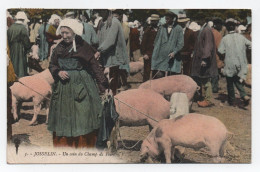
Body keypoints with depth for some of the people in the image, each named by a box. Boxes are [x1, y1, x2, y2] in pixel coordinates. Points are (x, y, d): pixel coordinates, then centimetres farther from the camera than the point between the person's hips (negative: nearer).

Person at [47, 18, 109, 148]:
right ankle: (63, 146, 20)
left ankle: (84, 148, 12)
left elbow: (95, 67, -6)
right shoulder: (59, 48, 6)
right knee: (63, 121, 8)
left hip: (81, 88, -4)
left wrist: (103, 86, -11)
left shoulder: (83, 47, -6)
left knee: (82, 121, 0)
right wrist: (58, 72, -7)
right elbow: (52, 65, 16)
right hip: (63, 89, 4)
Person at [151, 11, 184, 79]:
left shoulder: (178, 28, 0)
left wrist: (174, 52, -14)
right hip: (162, 55, 2)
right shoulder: (162, 28, 9)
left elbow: (181, 43, -2)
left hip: (172, 56, -2)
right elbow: (157, 41, 13)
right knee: (159, 75, -6)